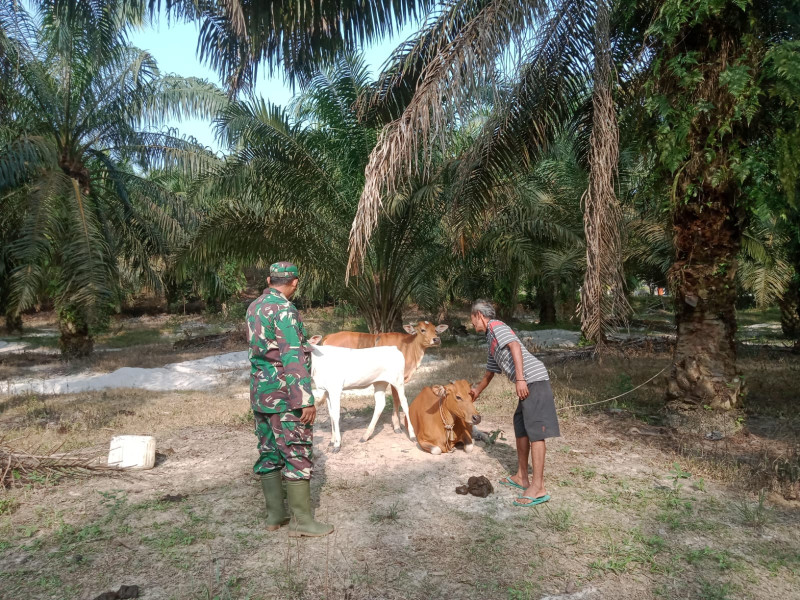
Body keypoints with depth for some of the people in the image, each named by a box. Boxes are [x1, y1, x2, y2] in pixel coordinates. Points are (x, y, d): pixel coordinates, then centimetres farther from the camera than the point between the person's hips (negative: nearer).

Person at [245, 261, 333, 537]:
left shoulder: (254, 307, 11)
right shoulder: (284, 309, -17)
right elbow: (293, 358, -23)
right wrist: (306, 400, -22)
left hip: (260, 393, 9)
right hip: (284, 396, -9)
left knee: (269, 455, 14)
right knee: (298, 456, -1)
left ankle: (275, 514, 23)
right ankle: (301, 521, 6)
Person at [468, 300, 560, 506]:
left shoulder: (496, 326, -1)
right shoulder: (491, 341, 26)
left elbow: (515, 347, -17)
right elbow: (489, 373, 40)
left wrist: (520, 379, -24)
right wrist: (477, 391, 54)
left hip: (533, 379, -10)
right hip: (527, 382, 10)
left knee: (535, 431, -10)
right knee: (521, 428, 16)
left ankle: (538, 488, -8)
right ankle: (521, 477, 26)